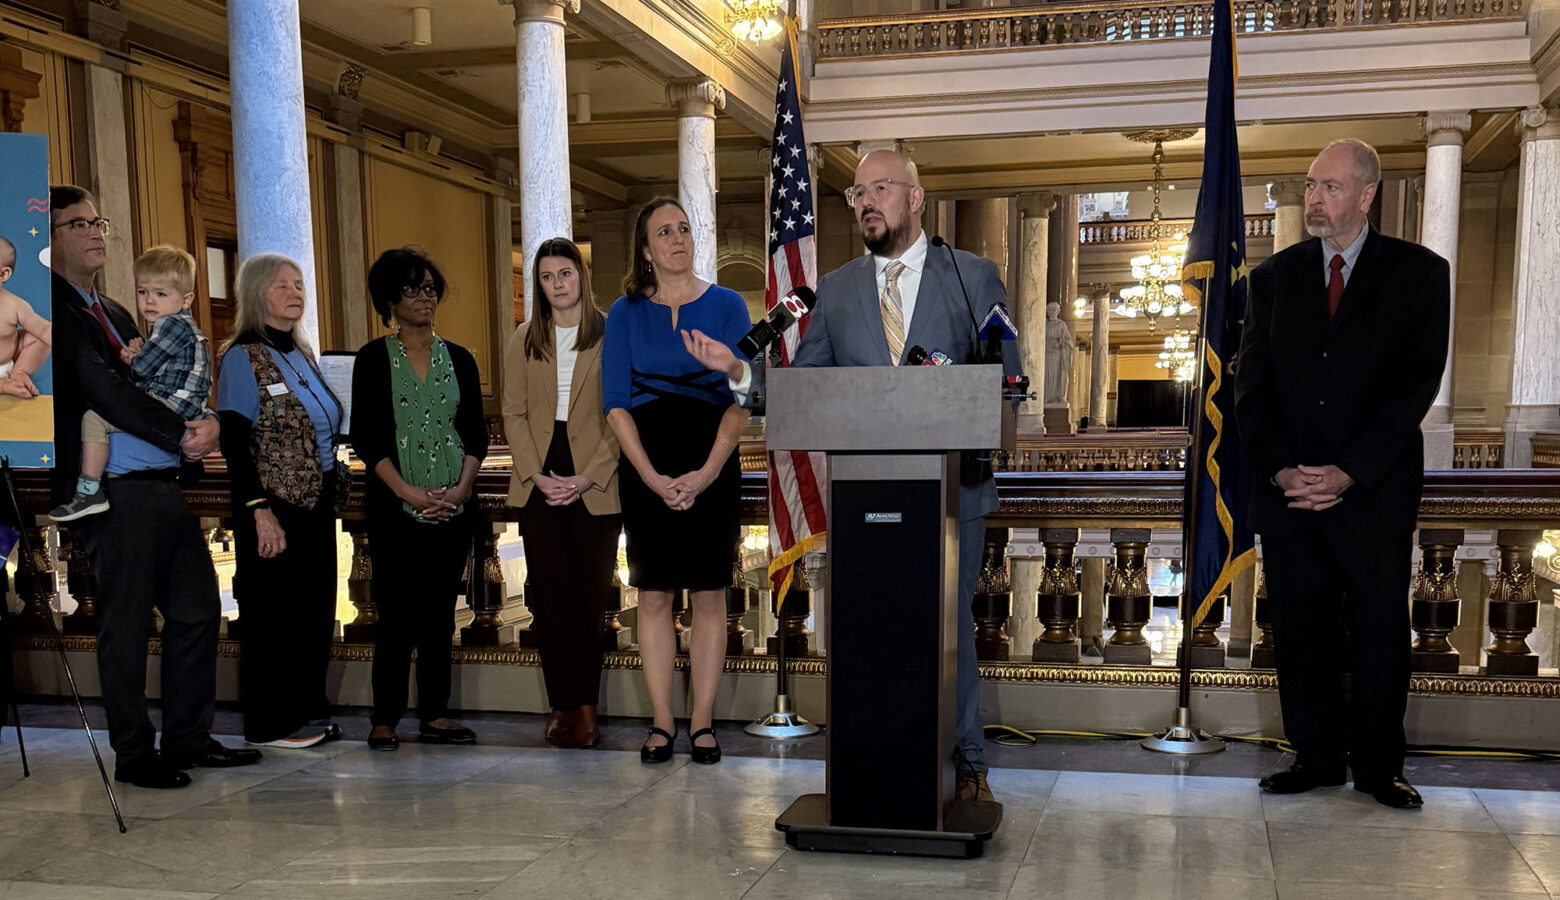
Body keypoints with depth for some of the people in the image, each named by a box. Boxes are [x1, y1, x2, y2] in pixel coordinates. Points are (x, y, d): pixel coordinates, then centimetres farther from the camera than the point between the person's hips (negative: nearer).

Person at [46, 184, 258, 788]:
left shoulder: (113, 312, 22)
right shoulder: (51, 309, -6)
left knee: (198, 608, 10)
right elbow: (104, 392, -15)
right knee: (126, 625, 1)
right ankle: (134, 755, 13)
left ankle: (188, 739, 21)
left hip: (165, 485, 9)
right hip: (114, 490, -9)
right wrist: (182, 435, -12)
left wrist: (203, 425, 2)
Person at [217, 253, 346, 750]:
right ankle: (270, 723, 14)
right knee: (273, 615, 2)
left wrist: (335, 486, 12)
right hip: (276, 509, -7)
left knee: (316, 611, 13)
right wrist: (260, 512, -21)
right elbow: (234, 444, -15)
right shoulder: (243, 358, -10)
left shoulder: (302, 354, 12)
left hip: (317, 506, 8)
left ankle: (309, 711, 25)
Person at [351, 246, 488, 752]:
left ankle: (435, 716, 14)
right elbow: (366, 438, -4)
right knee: (397, 615, -3)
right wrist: (409, 492, -14)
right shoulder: (374, 359, 1)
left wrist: (460, 489, -6)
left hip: (453, 506, 3)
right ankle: (385, 719, 7)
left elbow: (476, 434, 9)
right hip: (395, 508, -3)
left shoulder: (459, 359, 11)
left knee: (441, 615, 6)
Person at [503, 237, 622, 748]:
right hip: (540, 482, 2)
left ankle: (573, 706, 10)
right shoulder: (524, 342, 11)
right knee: (551, 595, -1)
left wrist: (588, 477, -11)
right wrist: (538, 475, -5)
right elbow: (514, 414, 8)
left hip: (594, 484, -2)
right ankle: (572, 707, 6)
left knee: (590, 596, 0)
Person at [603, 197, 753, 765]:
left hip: (712, 464, 0)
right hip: (646, 466, 1)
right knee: (653, 593, 2)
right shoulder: (626, 313, 7)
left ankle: (703, 720, 9)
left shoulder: (727, 305, 5)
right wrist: (652, 477, -10)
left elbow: (742, 398, -2)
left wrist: (707, 473, -12)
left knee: (709, 593, 1)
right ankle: (661, 722, 10)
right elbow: (615, 403, 1)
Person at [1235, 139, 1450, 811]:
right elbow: (1251, 384, 7)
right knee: (1301, 628, 5)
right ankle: (1317, 756, 17)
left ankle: (1378, 764, 17)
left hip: (1375, 488, -2)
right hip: (1287, 488, 2)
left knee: (1380, 627, 4)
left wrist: (1349, 472, -13)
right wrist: (1280, 469, -7)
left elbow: (1418, 381, -5)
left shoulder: (1418, 272, 2)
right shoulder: (1275, 276, 10)